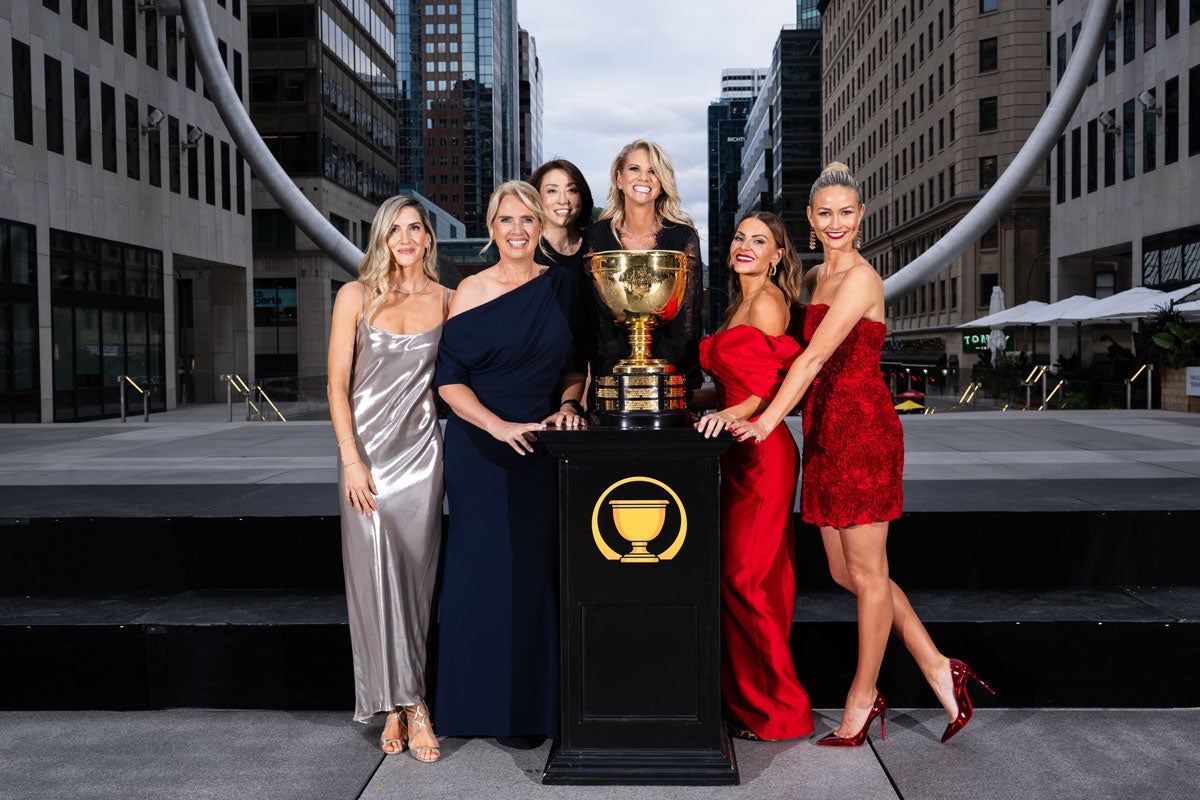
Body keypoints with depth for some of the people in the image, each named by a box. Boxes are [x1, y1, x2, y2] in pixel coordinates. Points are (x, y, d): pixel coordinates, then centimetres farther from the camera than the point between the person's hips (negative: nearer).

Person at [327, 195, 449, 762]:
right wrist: (351, 459, -9)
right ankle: (410, 704, 8)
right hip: (366, 448, -1)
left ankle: (395, 707, 13)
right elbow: (337, 384, -1)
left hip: (421, 450, 1)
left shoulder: (447, 300, 6)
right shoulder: (355, 296, 2)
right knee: (376, 574, -3)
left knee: (414, 575, 1)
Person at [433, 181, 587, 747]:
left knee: (544, 568, 4)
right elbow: (448, 380, -4)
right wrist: (500, 426, -16)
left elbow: (575, 365, 15)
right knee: (492, 569, 0)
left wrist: (568, 405, -5)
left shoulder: (561, 286, 8)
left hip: (544, 448, 3)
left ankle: (544, 702, 19)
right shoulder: (471, 292, -1)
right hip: (482, 451, -3)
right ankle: (498, 707, 14)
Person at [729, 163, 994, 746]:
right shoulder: (819, 277, 17)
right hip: (825, 435, 9)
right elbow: (808, 355, 20)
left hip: (862, 433, -9)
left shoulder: (860, 278, -11)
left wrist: (768, 420, -26)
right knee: (846, 573, 13)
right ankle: (937, 669, 26)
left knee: (866, 574, 4)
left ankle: (862, 700, 18)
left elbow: (816, 356, -20)